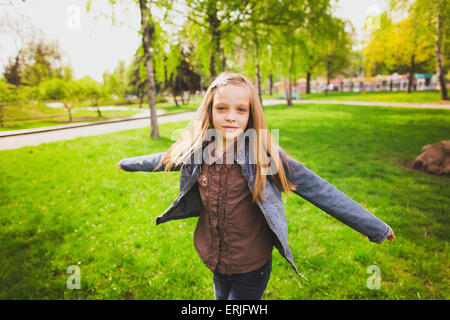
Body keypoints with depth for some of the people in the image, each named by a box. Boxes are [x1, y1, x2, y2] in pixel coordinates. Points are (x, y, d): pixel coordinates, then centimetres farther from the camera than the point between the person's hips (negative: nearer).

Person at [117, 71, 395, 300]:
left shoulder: (265, 155, -21)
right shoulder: (195, 151, -11)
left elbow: (319, 190, -18)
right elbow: (166, 159, 9)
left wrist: (375, 227, -14)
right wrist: (127, 163, 26)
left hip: (252, 267, -4)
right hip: (215, 261, 4)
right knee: (222, 296, 26)